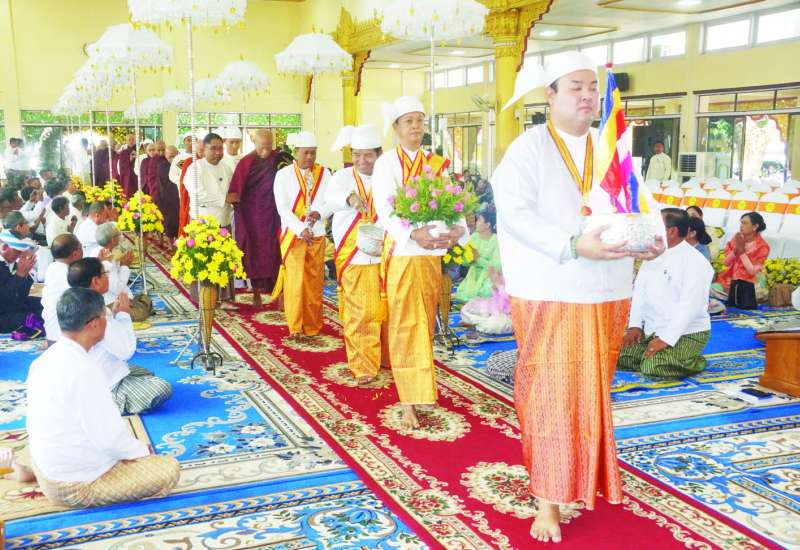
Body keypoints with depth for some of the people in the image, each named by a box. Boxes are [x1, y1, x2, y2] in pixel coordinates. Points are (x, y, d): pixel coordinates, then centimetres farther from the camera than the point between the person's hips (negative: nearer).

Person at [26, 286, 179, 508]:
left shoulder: (43, 360, 0)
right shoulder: (85, 369, -27)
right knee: (169, 469, -3)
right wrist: (142, 450, -4)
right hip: (76, 486, -9)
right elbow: (108, 436, -25)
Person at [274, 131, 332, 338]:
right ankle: (295, 327, 5)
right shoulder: (283, 175, -1)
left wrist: (319, 213, -19)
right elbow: (283, 208, -7)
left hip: (317, 235, 2)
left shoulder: (324, 174, 5)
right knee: (295, 281, -3)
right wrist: (301, 229, -17)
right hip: (293, 235, -2)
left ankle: (312, 325, 16)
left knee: (314, 282, 6)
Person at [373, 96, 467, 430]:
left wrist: (458, 229, -20)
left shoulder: (437, 164, 12)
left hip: (431, 255, 5)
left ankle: (418, 387, 27)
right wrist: (414, 234, -30)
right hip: (401, 254, -4)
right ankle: (409, 401, -1)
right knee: (405, 326, -3)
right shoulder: (386, 163, -2)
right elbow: (384, 209, -14)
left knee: (425, 324, 12)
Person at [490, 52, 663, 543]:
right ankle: (548, 497, 9)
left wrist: (650, 239, -15)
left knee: (593, 390, 15)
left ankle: (583, 475, 34)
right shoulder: (529, 147, -6)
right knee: (551, 391, -1)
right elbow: (514, 213, -18)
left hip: (606, 291, 5)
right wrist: (574, 246, -29)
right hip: (550, 292, -5)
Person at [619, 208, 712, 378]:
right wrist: (635, 325, -4)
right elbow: (639, 291, 6)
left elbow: (689, 306, -23)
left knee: (652, 367, -27)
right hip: (651, 329, 7)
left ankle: (693, 362, 0)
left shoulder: (695, 262, -16)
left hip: (687, 333, -7)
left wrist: (666, 339, -27)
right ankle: (661, 358, 11)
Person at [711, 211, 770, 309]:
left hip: (748, 284, -4)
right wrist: (735, 249, -14)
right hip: (731, 281, 4)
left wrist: (741, 250, -16)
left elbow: (752, 271, -15)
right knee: (712, 288, -16)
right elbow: (726, 263, 1)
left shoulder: (762, 247, -8)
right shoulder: (736, 239, 3)